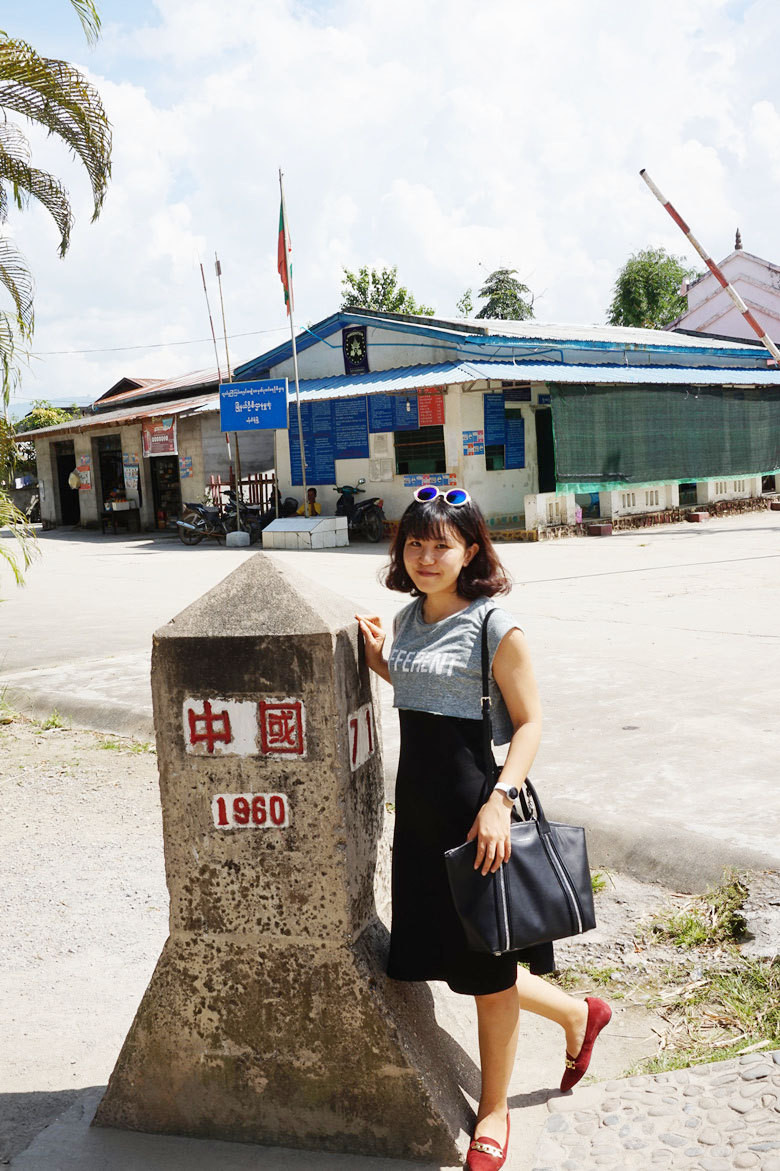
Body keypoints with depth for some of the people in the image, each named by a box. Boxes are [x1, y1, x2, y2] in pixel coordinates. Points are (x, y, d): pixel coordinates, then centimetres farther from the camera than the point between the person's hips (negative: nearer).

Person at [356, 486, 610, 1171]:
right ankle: (577, 1014, 38)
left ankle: (494, 1110, 31)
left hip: (476, 801, -8)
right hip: (419, 801, 8)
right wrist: (376, 657, 6)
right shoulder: (409, 618, 8)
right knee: (440, 950, 15)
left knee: (486, 965, 7)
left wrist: (501, 799, -25)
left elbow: (530, 720, -14)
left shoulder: (494, 625, -13)